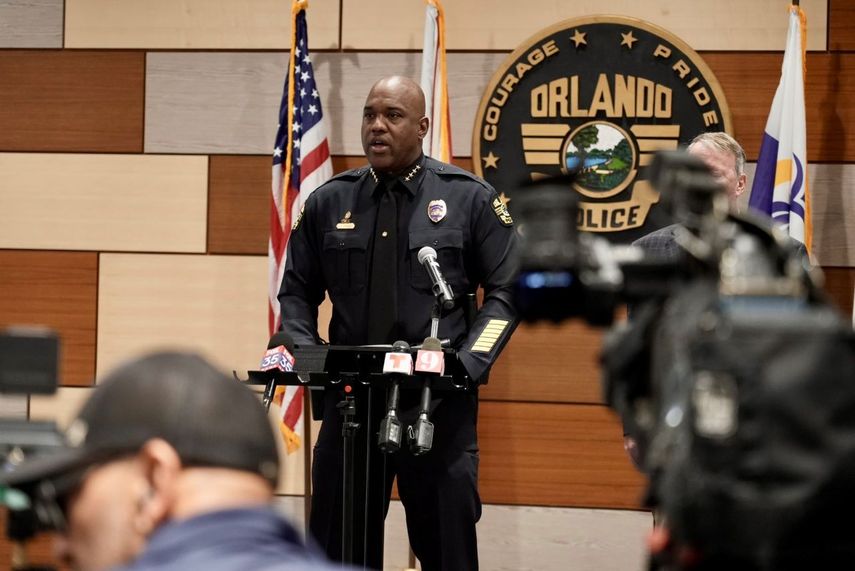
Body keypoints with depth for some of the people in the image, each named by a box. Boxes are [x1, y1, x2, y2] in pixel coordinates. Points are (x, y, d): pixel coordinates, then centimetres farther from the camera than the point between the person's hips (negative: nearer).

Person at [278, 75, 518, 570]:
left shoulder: (469, 198, 2)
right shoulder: (329, 202, 9)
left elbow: (507, 290, 1)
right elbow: (297, 292, 15)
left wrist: (467, 366, -11)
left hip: (440, 404, -2)